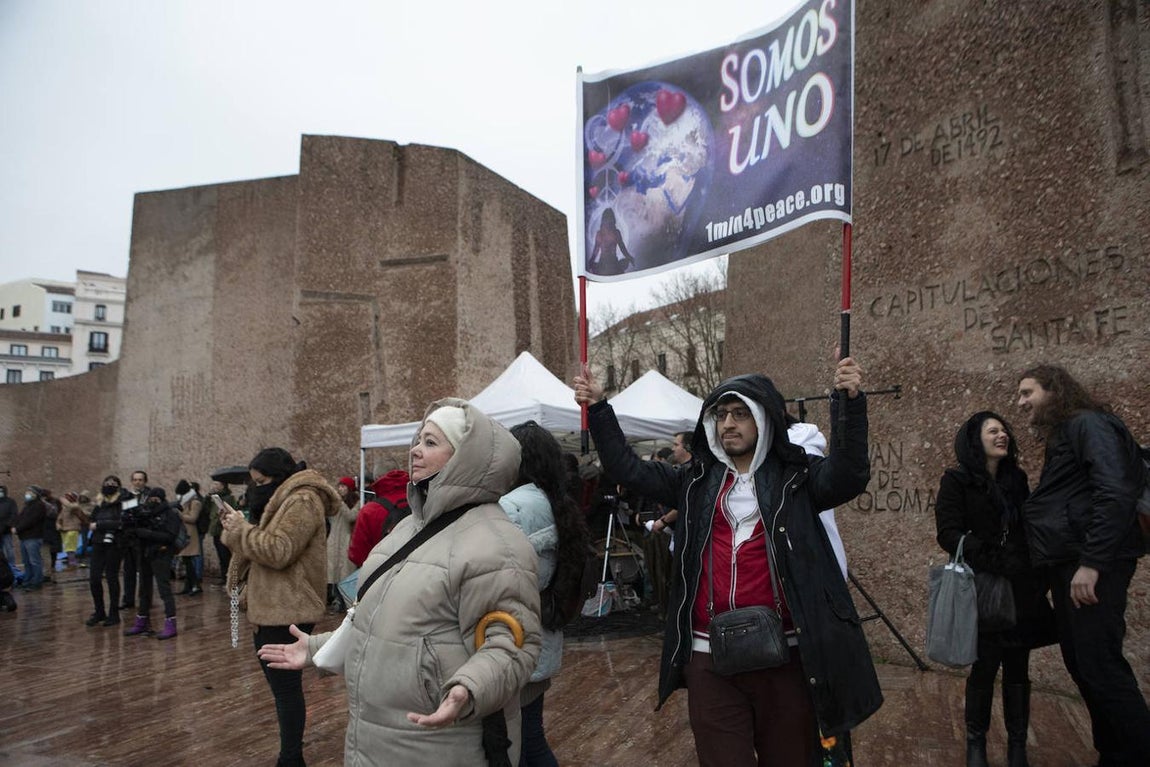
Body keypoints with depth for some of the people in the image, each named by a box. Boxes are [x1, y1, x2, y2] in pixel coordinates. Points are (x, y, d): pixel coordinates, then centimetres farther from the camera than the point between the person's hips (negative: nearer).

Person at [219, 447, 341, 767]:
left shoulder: (302, 501, -15)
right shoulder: (282, 499, 18)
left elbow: (278, 552, -22)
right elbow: (262, 548, 19)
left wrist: (241, 528, -13)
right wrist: (235, 528, 2)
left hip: (287, 610, -11)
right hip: (271, 608, 11)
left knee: (285, 685, -3)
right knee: (281, 683, 16)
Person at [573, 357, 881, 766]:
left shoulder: (796, 476, 0)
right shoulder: (697, 480, 9)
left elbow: (850, 474, -17)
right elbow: (627, 468, 9)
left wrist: (851, 403, -30)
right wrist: (598, 408, 1)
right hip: (711, 657, 2)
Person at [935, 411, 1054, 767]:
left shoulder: (1017, 479, 12)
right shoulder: (956, 481, -4)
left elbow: (1029, 530, 18)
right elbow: (949, 534, -12)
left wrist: (1039, 575, 8)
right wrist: (996, 562, -21)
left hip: (1021, 591, 4)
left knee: (1018, 668, 6)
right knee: (984, 667, 0)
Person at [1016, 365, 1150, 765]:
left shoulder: (1089, 425, -8)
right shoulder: (1061, 436, 21)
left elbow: (1116, 494, -20)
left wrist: (1091, 563, -24)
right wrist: (1057, 566, 12)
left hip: (1092, 565, -10)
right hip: (1067, 565, 10)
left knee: (1100, 666, -9)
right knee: (1081, 664, 12)